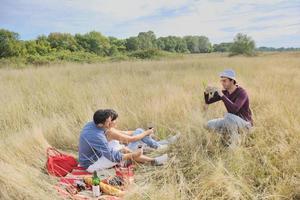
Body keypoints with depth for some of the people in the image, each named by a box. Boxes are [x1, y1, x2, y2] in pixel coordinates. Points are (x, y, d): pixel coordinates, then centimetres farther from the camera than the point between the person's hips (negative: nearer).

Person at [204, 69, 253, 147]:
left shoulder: (242, 93, -25)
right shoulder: (225, 92, -3)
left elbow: (234, 110, -41)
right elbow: (208, 101, -3)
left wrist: (222, 95, -40)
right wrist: (206, 92, -25)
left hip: (245, 124, -7)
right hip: (232, 122, 7)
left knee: (228, 116, -37)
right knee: (209, 125, -5)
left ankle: (235, 141, -15)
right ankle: (233, 134, 5)